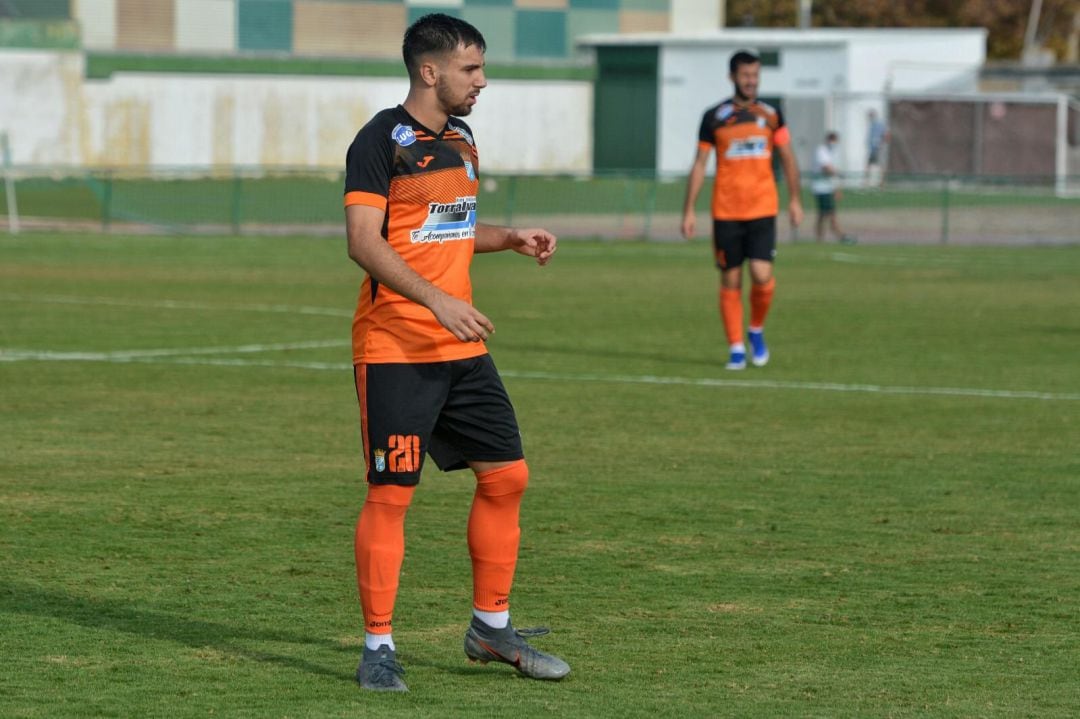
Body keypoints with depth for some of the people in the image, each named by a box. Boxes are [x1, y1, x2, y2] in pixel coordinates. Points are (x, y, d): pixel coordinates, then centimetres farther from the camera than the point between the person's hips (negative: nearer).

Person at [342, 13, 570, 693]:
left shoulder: (461, 139, 15)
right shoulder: (382, 141, -11)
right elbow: (364, 241, -19)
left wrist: (512, 239, 9)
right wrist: (438, 300, -27)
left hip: (462, 347, 8)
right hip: (395, 348, -8)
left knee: (506, 476, 8)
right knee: (391, 492, -7)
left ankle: (492, 629, 21)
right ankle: (378, 648, 1)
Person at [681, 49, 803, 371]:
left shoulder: (771, 115, 6)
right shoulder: (714, 117, 1)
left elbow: (787, 157, 14)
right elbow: (699, 164, 4)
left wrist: (795, 200, 8)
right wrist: (689, 211, 0)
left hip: (763, 210, 0)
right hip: (725, 211, 0)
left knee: (762, 276, -13)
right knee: (730, 281, 1)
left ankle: (756, 331, 14)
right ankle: (736, 348, 11)